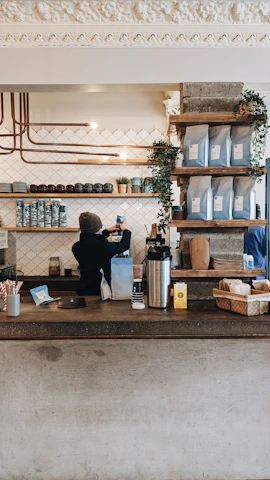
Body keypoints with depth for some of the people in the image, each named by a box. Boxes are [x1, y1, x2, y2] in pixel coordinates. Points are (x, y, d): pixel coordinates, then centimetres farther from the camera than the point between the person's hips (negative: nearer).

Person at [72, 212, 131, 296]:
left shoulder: (76, 247, -3)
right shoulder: (104, 246, -21)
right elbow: (125, 245, -2)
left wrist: (107, 231, 31)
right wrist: (125, 230, 18)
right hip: (101, 291, -6)